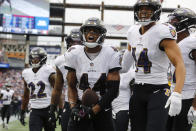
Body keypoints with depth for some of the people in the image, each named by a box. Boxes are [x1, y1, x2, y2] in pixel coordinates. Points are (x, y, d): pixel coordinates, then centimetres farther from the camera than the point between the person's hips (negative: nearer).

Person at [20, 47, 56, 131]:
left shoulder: (48, 71, -5)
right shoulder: (26, 73, 10)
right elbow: (26, 95, 21)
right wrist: (22, 112, 20)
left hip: (48, 108, -3)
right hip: (35, 111, 3)